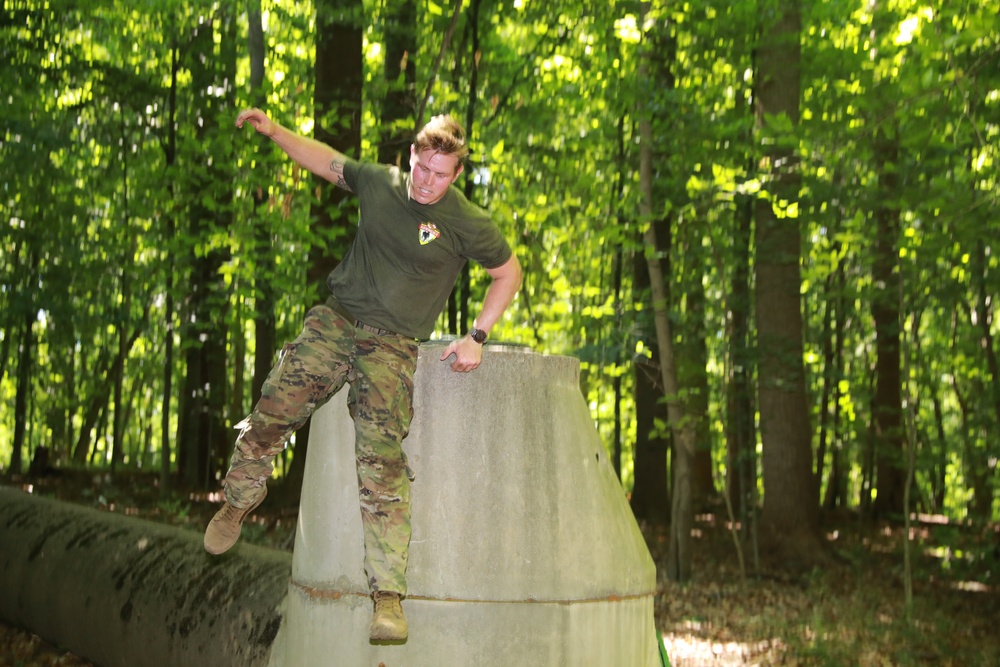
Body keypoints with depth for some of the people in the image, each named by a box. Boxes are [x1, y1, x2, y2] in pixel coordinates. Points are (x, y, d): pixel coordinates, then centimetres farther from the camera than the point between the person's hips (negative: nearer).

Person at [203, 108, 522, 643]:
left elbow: (509, 272, 6)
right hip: (335, 320, 4)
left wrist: (476, 336, -1)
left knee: (381, 463, -16)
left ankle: (388, 595, -13)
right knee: (270, 412, -8)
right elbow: (326, 161, 21)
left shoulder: (467, 223, -7)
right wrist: (273, 131, 11)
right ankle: (239, 501, 24)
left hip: (392, 346, -4)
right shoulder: (379, 181, 3)